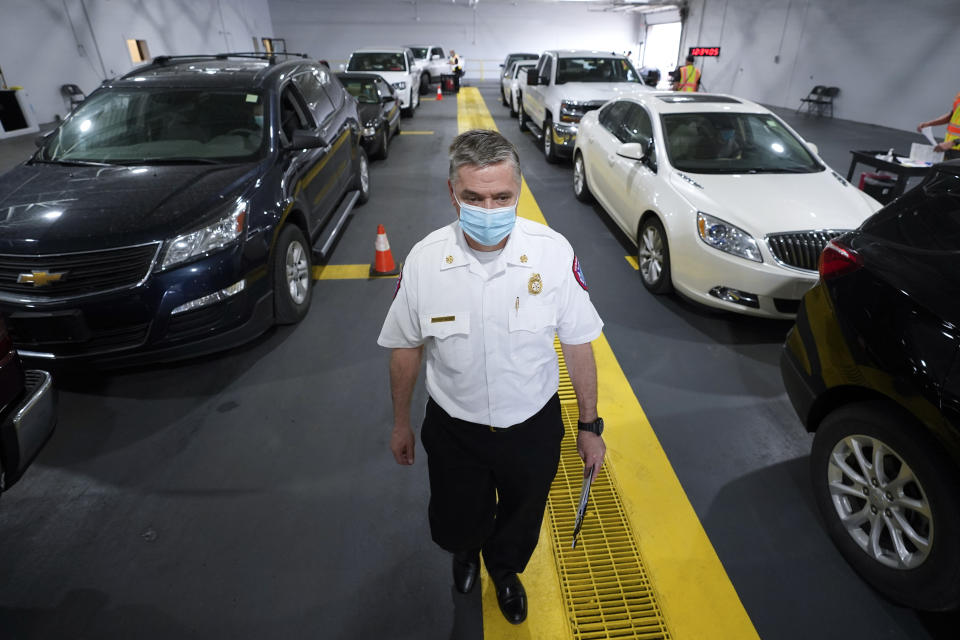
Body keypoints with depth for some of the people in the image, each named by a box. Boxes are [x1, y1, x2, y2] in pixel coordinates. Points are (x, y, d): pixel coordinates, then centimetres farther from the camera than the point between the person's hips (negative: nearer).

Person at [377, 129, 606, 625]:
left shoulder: (554, 253, -20)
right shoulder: (423, 260, -19)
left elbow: (577, 344, -9)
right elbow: (406, 348, -4)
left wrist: (589, 426, -2)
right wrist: (401, 423, 6)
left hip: (533, 426, 1)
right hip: (453, 429, 0)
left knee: (520, 527, 26)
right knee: (453, 528, 23)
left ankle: (504, 570, 64)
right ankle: (467, 549, 64)